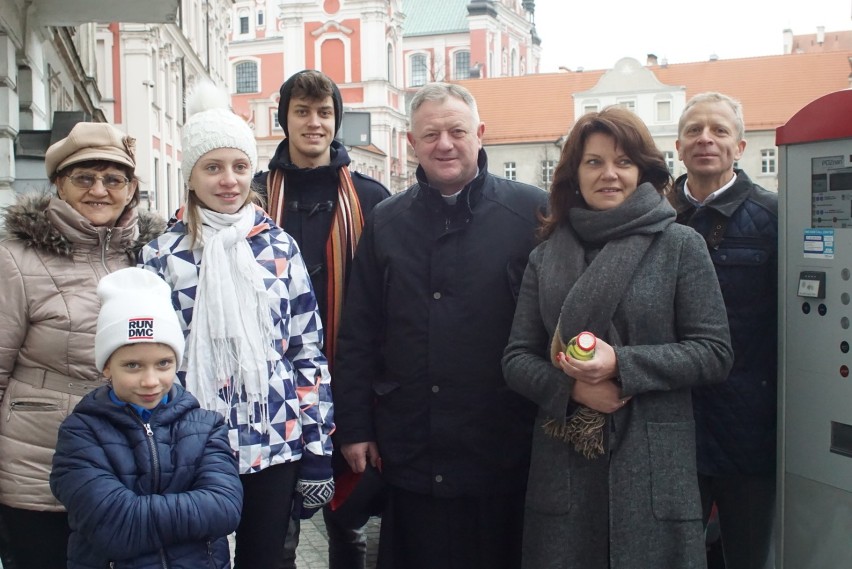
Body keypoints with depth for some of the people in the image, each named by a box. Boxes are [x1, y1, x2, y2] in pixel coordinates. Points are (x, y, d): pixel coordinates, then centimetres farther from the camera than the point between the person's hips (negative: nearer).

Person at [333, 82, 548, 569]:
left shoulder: (532, 212, -3)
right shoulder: (386, 222, 7)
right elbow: (357, 336, 9)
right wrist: (355, 428, 6)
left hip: (503, 450, -2)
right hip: (410, 451, 3)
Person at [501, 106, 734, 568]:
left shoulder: (680, 246, 0)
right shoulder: (546, 256, 8)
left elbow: (714, 352, -3)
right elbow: (517, 358, 7)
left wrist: (621, 364, -15)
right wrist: (572, 387, -13)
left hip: (652, 463, -2)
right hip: (562, 464, 2)